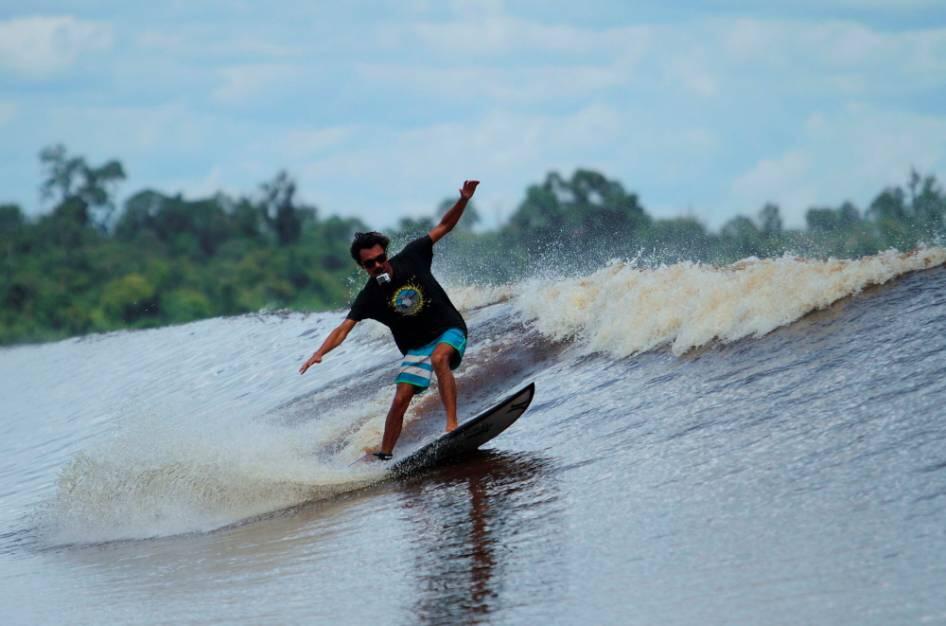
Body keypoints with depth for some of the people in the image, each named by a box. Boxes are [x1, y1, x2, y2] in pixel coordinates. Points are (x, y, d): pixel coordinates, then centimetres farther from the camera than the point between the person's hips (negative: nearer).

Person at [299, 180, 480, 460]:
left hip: (449, 331, -2)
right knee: (400, 400, -8)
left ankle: (452, 425, -41)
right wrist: (319, 353, -31)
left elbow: (444, 226, -2)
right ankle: (384, 455, 7)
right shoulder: (369, 297, -10)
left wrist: (463, 200, -16)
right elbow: (343, 329, -15)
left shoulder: (410, 258, -9)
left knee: (439, 358, -35)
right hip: (416, 348, 2)